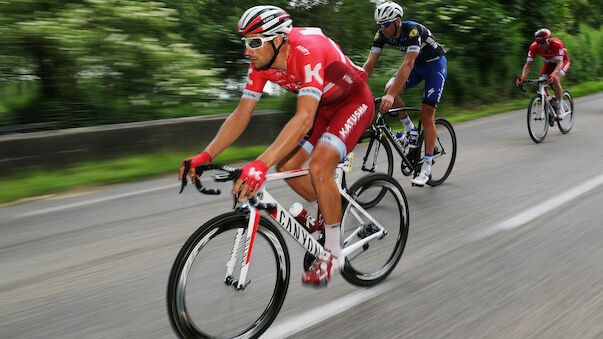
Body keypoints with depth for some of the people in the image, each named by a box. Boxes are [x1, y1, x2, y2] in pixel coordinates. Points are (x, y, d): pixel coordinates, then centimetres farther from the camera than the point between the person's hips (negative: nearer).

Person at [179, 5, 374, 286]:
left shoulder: (308, 52, -37)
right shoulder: (262, 62, -14)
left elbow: (304, 119, -48)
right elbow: (241, 115, -10)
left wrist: (261, 164, -58)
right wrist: (205, 156, -20)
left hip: (354, 101, -8)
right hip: (324, 106, 8)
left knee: (318, 166, -26)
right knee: (287, 167, -3)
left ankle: (333, 253, -10)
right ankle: (331, 213, 23)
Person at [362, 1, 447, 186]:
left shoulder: (414, 30, -35)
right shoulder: (382, 34, -16)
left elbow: (407, 64, -45)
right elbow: (369, 64, -19)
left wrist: (391, 96, -55)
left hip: (435, 64, -6)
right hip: (416, 65, 6)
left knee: (426, 114, -12)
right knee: (389, 89, -22)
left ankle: (426, 168, -5)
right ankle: (410, 130, -2)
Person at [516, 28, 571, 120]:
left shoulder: (557, 43, -37)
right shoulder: (534, 46, -27)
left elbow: (559, 63, -43)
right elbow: (528, 64, -28)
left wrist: (552, 75, -61)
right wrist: (522, 78, -46)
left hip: (562, 61, -4)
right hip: (549, 63, 4)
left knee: (555, 80, -29)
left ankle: (560, 108, -16)